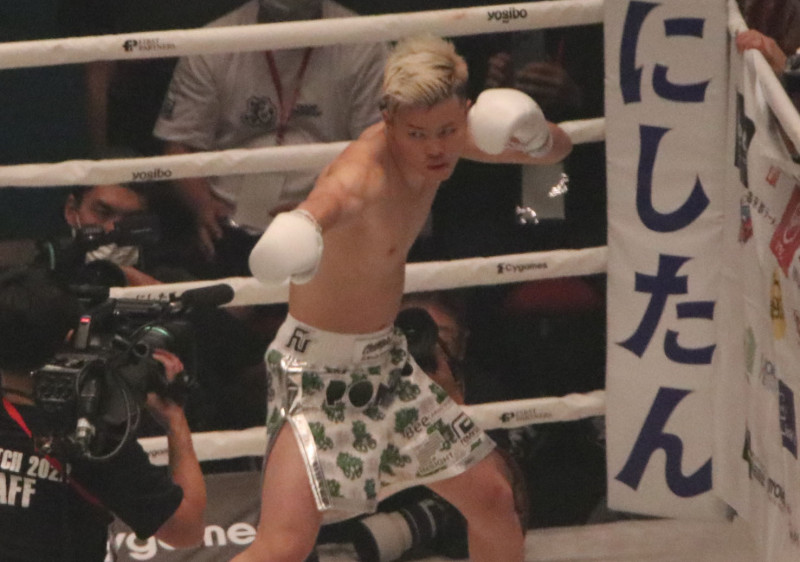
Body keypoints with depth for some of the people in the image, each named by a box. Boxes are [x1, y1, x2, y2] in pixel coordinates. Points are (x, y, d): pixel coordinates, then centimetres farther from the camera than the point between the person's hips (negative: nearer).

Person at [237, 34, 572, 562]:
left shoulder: (443, 139, -4)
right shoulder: (365, 174, -29)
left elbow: (559, 149, 9)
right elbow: (326, 203, -54)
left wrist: (536, 135, -16)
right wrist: (298, 235, -78)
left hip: (384, 359, 8)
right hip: (317, 366, -8)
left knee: (494, 500, 15)